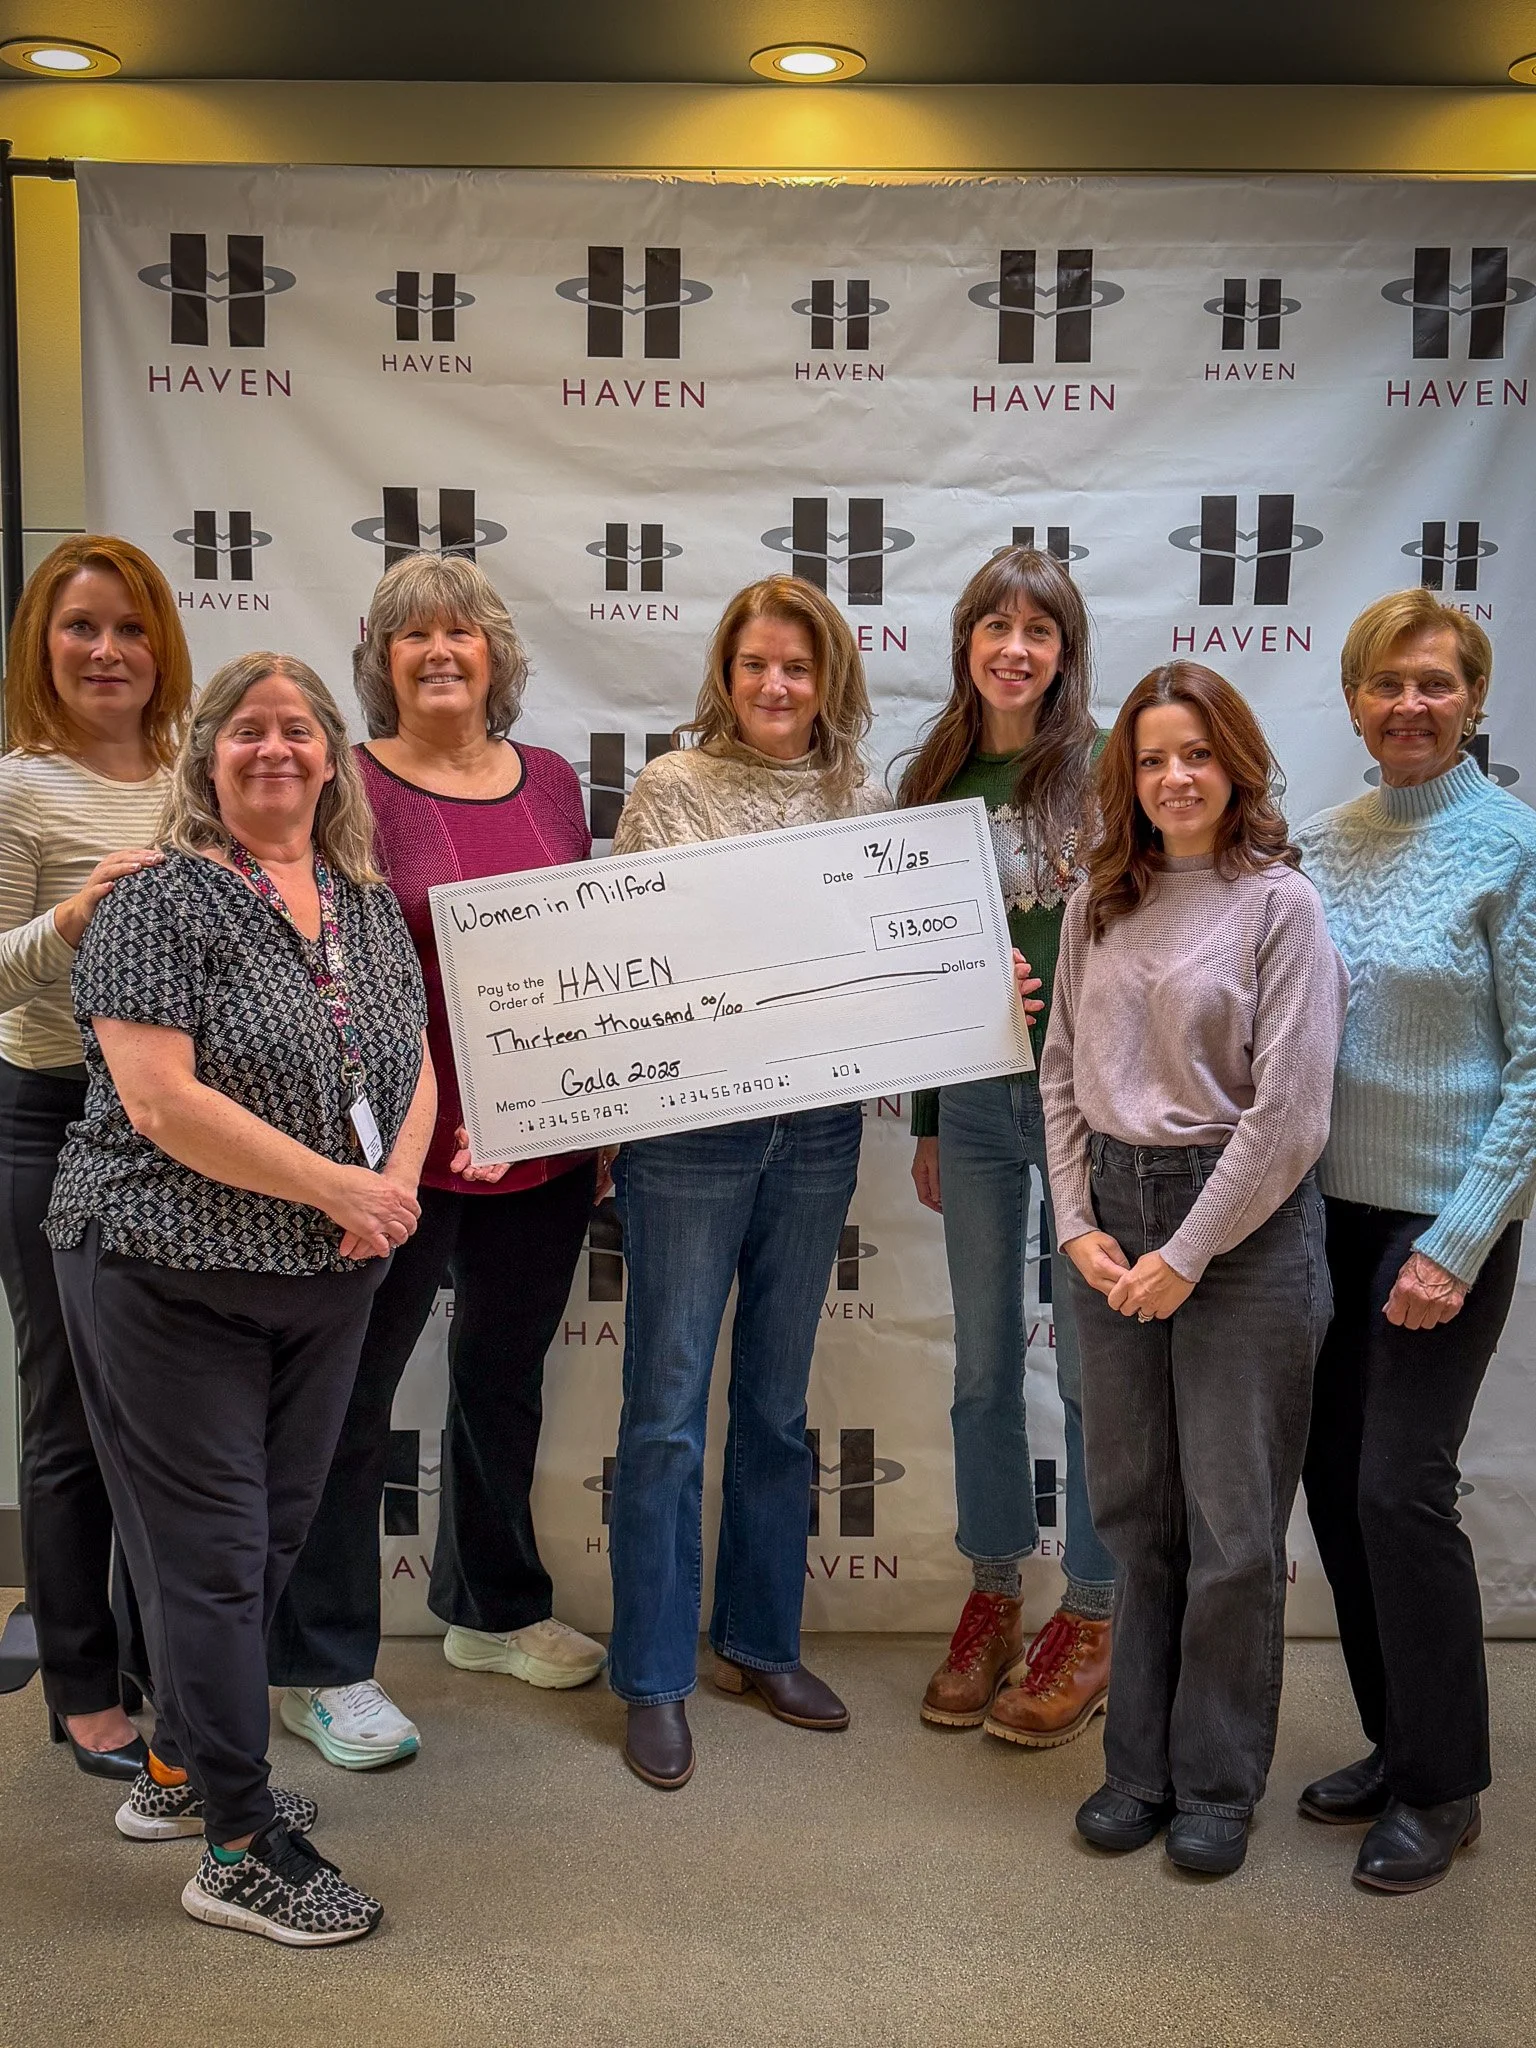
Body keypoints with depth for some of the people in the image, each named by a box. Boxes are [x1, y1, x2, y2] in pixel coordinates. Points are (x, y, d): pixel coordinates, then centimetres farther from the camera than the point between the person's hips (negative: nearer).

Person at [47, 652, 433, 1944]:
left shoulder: (370, 906, 10)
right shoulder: (162, 904, -11)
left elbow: (414, 1068, 12)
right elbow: (162, 1102, -19)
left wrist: (397, 1185, -8)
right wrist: (335, 1185, -19)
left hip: (329, 1282, 7)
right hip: (172, 1274, -7)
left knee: (275, 1534, 15)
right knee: (212, 1549, 0)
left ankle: (180, 1772, 35)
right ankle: (239, 1849, 12)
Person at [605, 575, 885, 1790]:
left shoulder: (861, 798, 7)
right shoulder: (672, 789, -3)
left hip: (817, 1129, 4)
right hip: (690, 1129, -4)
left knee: (779, 1402, 15)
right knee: (668, 1406, 3)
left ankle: (761, 1642, 31)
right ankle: (654, 1677, 17)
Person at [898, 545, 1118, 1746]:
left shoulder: (1101, 771, -5)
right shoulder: (936, 781, 8)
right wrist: (925, 1122, 14)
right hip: (975, 1097, 5)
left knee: (1092, 1362, 4)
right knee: (983, 1362, 13)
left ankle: (1093, 1619, 19)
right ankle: (993, 1599, 29)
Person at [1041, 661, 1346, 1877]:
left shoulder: (1280, 903, -7)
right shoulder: (1100, 905, 8)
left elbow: (1290, 1112, -12)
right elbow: (1063, 1072, 10)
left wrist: (1187, 1256, -12)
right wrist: (1079, 1223, -1)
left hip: (1245, 1226, -4)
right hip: (1113, 1219, 5)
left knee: (1233, 1525, 4)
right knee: (1136, 1513, 13)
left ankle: (1219, 1786, 22)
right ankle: (1141, 1764, 28)